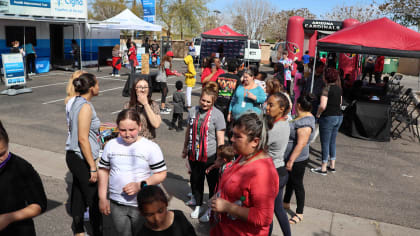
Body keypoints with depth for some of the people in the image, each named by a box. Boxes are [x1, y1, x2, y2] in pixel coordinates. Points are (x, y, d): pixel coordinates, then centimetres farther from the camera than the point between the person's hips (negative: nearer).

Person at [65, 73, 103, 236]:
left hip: (72, 156, 9)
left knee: (78, 194, 18)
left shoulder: (76, 102, 7)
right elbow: (82, 139, -22)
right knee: (94, 198, 1)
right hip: (82, 158, -9)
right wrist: (93, 167, -20)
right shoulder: (86, 107, -19)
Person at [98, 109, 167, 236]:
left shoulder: (151, 147, -10)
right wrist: (102, 198, 6)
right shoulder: (111, 145, 1)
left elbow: (161, 174, -8)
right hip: (116, 204, 3)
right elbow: (103, 170, 9)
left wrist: (140, 185, -21)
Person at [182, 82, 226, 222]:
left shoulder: (217, 115, -12)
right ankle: (198, 205, 39)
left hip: (210, 156, -5)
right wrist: (185, 148, 22)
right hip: (194, 154, 5)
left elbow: (220, 138, -12)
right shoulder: (193, 111, 3)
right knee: (195, 180, 18)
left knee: (213, 183, 8)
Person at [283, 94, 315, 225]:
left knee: (297, 184, 4)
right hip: (290, 157, 10)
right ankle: (286, 203, 42)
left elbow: (301, 144, -28)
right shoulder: (306, 116, 5)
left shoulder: (305, 123, -27)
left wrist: (291, 161, -25)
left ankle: (299, 214, 20)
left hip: (297, 160, -10)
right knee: (290, 181, 23)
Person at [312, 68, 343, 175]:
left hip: (328, 118, -8)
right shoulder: (338, 89, 8)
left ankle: (323, 168, 8)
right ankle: (332, 166, 25)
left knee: (325, 143, 1)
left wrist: (318, 114, -7)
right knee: (332, 142, 17)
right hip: (339, 116, 8)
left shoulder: (327, 89, -16)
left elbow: (322, 106, -24)